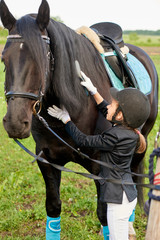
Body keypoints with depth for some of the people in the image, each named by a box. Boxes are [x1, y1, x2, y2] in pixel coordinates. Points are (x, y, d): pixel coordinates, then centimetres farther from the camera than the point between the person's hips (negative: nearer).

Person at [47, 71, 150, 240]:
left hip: (119, 198, -9)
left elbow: (83, 140, -13)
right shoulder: (128, 130, 0)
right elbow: (106, 111, 19)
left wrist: (66, 118, -2)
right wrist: (93, 91, 18)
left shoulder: (115, 137, -26)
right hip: (127, 194, 9)